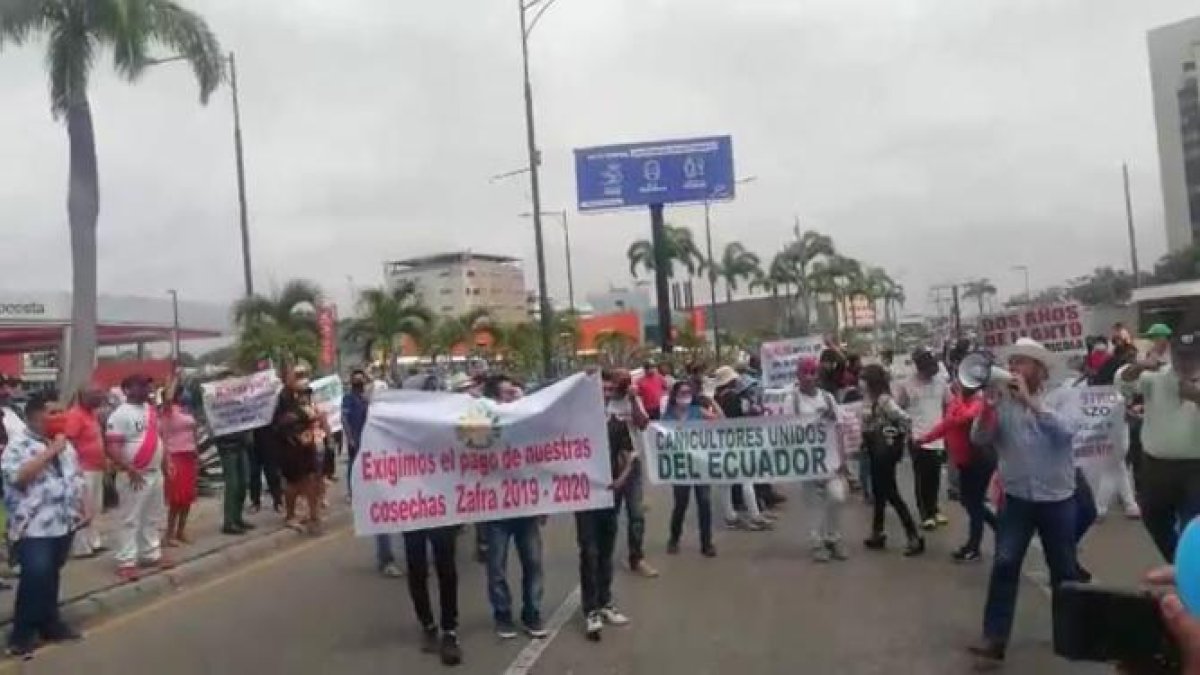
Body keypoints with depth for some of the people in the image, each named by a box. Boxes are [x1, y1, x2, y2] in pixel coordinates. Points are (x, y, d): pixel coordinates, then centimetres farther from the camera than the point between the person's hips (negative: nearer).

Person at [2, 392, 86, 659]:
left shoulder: (63, 443, 12)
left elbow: (75, 477, 19)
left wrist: (82, 507, 13)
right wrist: (50, 452, -23)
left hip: (63, 523, 7)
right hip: (34, 527, -7)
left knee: (51, 576, 16)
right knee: (35, 577, -13)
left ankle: (49, 622, 27)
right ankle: (22, 634, 0)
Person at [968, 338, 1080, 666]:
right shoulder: (1002, 401, -1)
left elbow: (1065, 430, -26)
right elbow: (979, 438, -14)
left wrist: (1029, 400, -31)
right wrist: (989, 403, -27)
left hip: (1058, 500, 0)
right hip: (1017, 499, 1)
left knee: (1064, 571, 14)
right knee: (1004, 565, -9)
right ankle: (994, 638, -6)